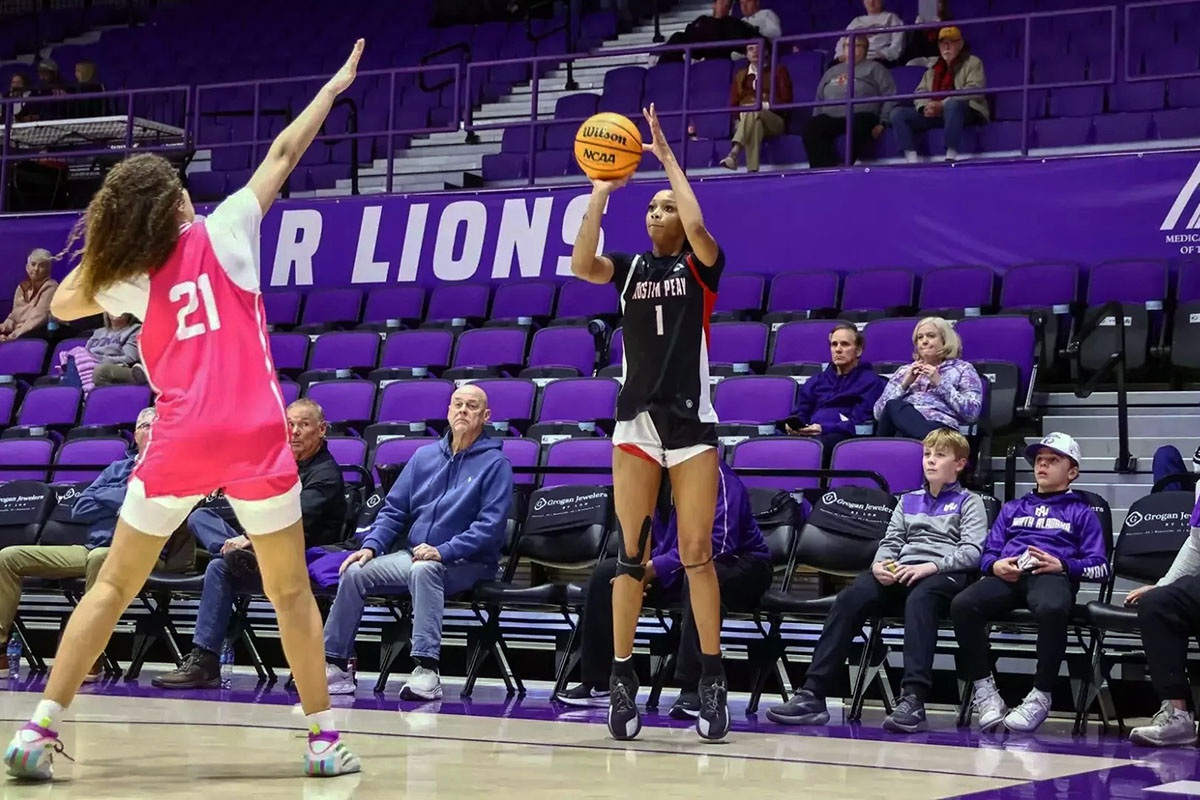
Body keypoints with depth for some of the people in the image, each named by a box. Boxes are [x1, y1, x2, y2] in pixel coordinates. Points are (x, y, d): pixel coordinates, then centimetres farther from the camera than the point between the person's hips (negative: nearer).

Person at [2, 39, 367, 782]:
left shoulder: (130, 280, 6)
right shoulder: (223, 233, 1)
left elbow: (63, 305, 26)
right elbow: (283, 155, 11)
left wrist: (106, 243, 21)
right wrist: (333, 89, 21)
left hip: (180, 442, 1)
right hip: (256, 436, -1)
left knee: (113, 586, 10)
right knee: (292, 591, 11)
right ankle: (326, 738, 12)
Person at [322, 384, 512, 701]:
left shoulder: (495, 464, -4)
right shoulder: (425, 456, 14)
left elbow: (490, 525, -14)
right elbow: (394, 509, 14)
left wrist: (443, 551, -24)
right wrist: (371, 546, -3)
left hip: (467, 564, -6)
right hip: (412, 554, 6)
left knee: (424, 570, -37)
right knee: (356, 572, -13)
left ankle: (427, 672, -42)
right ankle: (335, 665, -8)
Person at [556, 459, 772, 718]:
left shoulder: (718, 476, -23)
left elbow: (719, 543, -32)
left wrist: (655, 568, -33)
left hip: (740, 568, -7)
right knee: (605, 573, -4)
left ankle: (695, 688, -37)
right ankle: (598, 684, 1)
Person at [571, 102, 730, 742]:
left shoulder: (701, 265, 4)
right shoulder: (630, 268, 11)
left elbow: (696, 225, -18)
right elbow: (581, 265, -9)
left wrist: (667, 156, -11)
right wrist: (600, 193, -11)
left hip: (692, 422, -2)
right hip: (636, 420, 2)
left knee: (697, 553, -4)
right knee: (631, 552, -1)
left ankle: (712, 682, 3)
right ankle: (622, 679, 2)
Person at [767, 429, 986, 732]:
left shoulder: (969, 503, 14)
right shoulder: (908, 500, 31)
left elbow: (972, 552, -1)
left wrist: (929, 566, -17)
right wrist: (880, 565, -4)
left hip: (946, 573, -5)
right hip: (899, 572, 5)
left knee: (919, 599, -41)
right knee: (850, 598, -25)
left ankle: (913, 699, -52)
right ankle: (813, 694, -33)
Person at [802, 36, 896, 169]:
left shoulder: (875, 68, 16)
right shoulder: (832, 71, 30)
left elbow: (889, 97, 6)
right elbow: (819, 100, 30)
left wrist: (882, 123, -8)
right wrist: (817, 121, 13)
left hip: (861, 116, -4)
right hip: (830, 118, 4)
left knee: (858, 126, -41)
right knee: (810, 127, -29)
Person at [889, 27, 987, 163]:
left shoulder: (972, 63, 8)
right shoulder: (933, 69, 25)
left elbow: (974, 90, -10)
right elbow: (921, 91, 13)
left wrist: (942, 105, -20)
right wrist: (925, 107, -13)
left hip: (963, 111, -6)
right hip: (934, 114, 6)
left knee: (953, 104, -41)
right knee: (898, 113, -11)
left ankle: (950, 158, -45)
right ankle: (911, 161, -26)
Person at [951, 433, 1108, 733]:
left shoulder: (1081, 513, 23)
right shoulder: (1012, 508, 34)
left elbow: (1099, 566, 11)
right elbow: (988, 553, 25)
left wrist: (1061, 565, -8)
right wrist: (995, 566, 1)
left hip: (1052, 576, -3)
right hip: (1006, 576, 3)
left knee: (1052, 609, -42)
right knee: (962, 605, -31)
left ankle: (1040, 697, -29)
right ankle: (984, 689, -22)